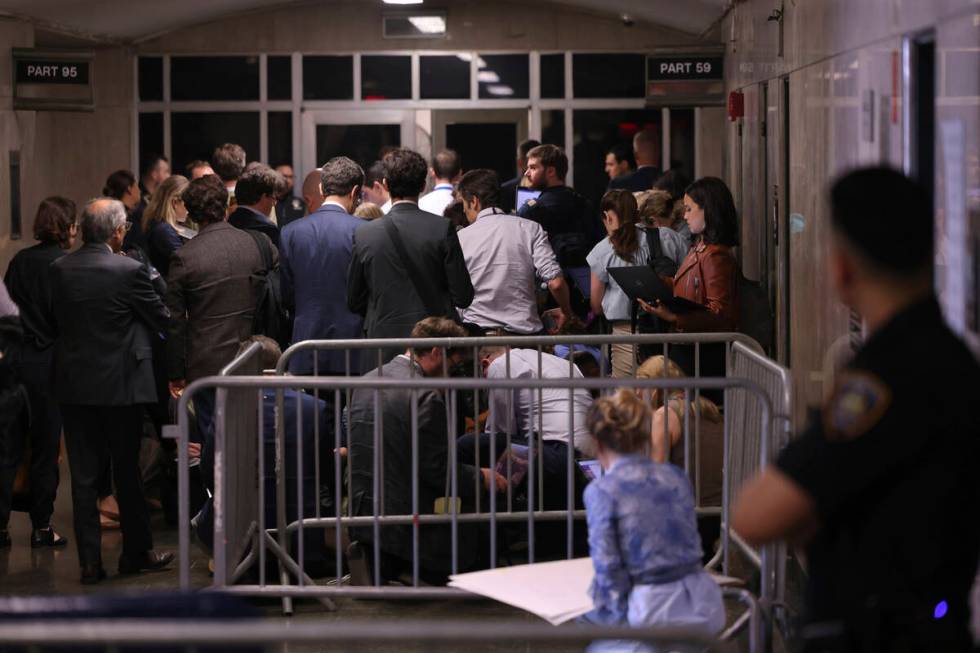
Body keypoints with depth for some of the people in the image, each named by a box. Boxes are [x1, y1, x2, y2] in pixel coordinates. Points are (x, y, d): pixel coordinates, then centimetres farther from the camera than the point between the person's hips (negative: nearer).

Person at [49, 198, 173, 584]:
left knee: (83, 475, 6)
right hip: (120, 383, -3)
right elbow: (160, 319, -3)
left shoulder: (59, 269, -2)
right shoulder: (128, 270, -14)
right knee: (127, 472, 10)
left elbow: (56, 320, 9)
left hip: (73, 383, 3)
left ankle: (90, 561, 7)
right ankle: (137, 552, 20)